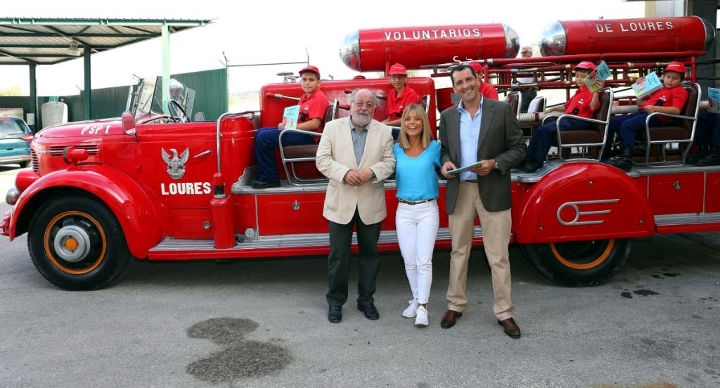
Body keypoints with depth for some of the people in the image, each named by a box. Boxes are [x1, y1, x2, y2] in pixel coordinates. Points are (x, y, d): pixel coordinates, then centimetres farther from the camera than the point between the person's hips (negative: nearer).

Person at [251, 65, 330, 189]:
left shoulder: (319, 98, -12)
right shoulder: (305, 97, 18)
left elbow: (314, 124, -22)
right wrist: (285, 124, -1)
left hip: (308, 136, -11)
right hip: (299, 131, 11)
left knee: (264, 137, -18)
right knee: (260, 133, 9)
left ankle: (271, 179, -11)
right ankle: (262, 175, 5)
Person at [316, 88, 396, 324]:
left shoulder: (384, 131, 5)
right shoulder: (332, 128, 2)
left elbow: (390, 161, 0)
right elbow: (322, 159, -4)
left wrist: (372, 171, -19)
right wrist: (345, 173, -19)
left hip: (371, 204, 2)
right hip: (340, 203, -1)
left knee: (369, 253, 12)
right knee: (338, 254, 5)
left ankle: (366, 299, 27)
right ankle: (335, 301, 20)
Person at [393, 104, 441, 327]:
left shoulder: (434, 148, -2)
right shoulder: (396, 149, 4)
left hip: (428, 210, -2)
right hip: (404, 211, 2)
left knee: (424, 261, -3)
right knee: (409, 261, 10)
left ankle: (422, 306, 6)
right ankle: (416, 299, 27)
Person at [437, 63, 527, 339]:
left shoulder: (501, 110, -2)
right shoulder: (447, 116, 8)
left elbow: (518, 148, -1)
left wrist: (494, 163, -17)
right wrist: (445, 162, -8)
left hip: (493, 192, -3)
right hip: (459, 191, 3)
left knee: (498, 256, 2)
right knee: (458, 252, 13)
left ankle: (504, 313, 14)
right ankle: (455, 306, 27)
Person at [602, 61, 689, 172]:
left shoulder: (680, 91, 4)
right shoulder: (658, 88, 26)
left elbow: (676, 110, -13)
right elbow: (641, 103, 28)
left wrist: (655, 108, -23)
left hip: (656, 117, -8)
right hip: (641, 112, 8)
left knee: (626, 125, -30)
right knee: (612, 123, -1)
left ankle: (626, 160, -35)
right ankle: (602, 156, -3)